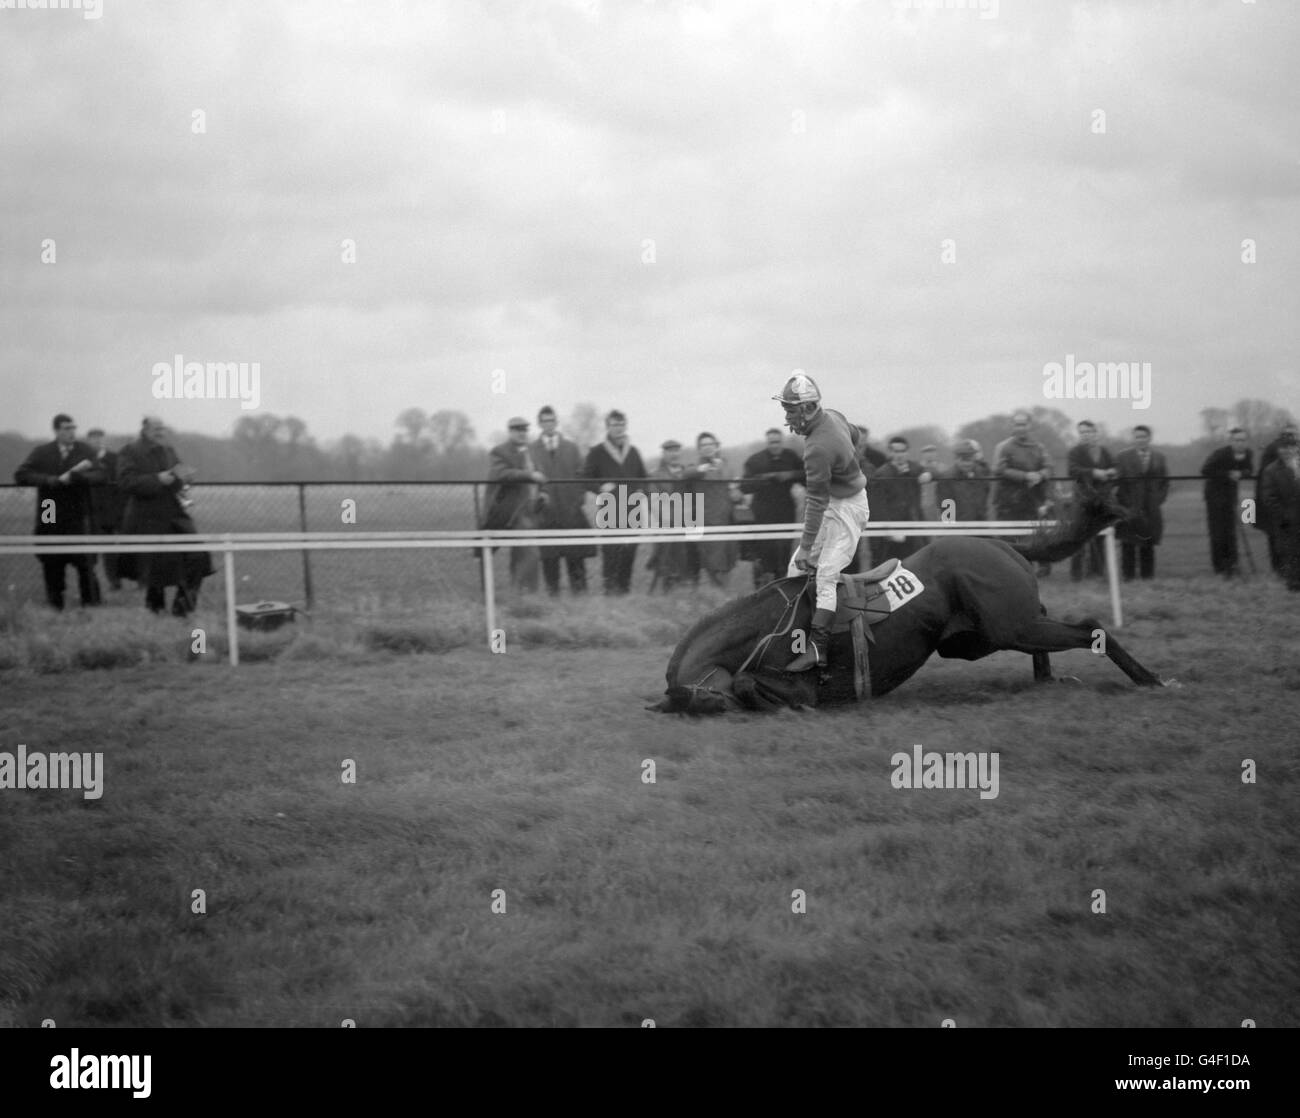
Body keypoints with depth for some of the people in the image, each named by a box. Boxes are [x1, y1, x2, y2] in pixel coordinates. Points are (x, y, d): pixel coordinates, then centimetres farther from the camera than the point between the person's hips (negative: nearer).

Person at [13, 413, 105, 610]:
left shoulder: (85, 451, 6)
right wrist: (53, 480, -15)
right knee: (51, 565, 5)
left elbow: (99, 475, -6)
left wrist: (73, 476, -19)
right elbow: (21, 475, -7)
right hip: (50, 519, 1)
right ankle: (55, 606, 15)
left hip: (78, 520, -1)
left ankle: (91, 603, -1)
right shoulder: (41, 452, 5)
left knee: (85, 563, -8)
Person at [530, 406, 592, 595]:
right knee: (549, 555, 0)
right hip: (546, 509, -1)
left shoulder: (571, 447, 12)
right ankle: (552, 591, 6)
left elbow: (580, 475, 11)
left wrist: (578, 498, 0)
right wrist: (538, 493, -12)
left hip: (570, 508, 1)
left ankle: (578, 588, 2)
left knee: (575, 553, -2)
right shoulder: (531, 450, 7)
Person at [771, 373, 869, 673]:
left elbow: (817, 501, -27)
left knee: (825, 575, -16)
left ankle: (817, 648, -22)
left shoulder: (818, 448, -30)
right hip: (837, 502, 10)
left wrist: (806, 546, -23)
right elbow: (855, 435, 21)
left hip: (847, 508, -10)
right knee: (797, 568, 9)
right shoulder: (832, 416, -2)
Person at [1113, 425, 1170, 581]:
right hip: (1129, 512, -2)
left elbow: (1165, 483, 13)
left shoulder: (1159, 458, 11)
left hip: (1151, 511, 2)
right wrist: (1129, 506, -8)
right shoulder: (1122, 457, 2)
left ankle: (1148, 577, 7)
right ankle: (1127, 578, -1)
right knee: (1128, 547, -4)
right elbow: (1118, 483, -1)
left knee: (1148, 547, 3)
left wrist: (1157, 501, 0)